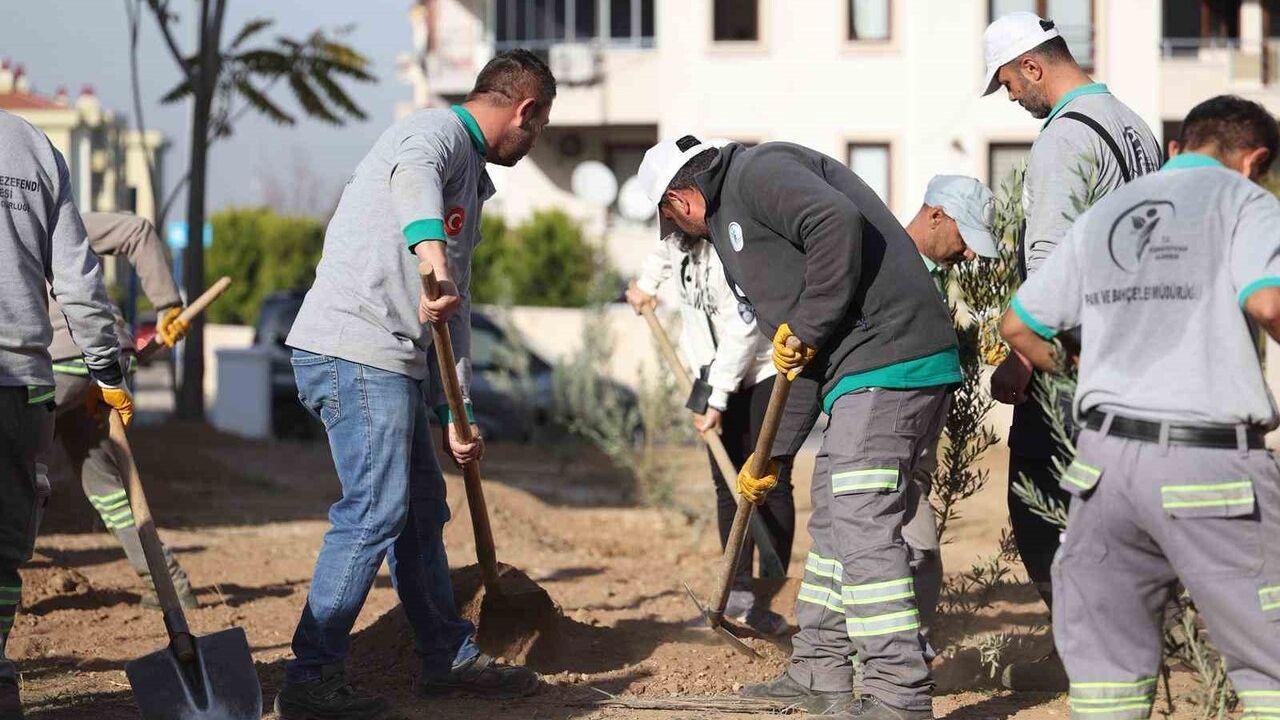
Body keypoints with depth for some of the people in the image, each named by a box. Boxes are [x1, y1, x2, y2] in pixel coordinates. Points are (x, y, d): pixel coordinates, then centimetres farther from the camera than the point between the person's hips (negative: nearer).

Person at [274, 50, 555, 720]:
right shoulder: (436, 131, -6)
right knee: (374, 510, -13)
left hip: (390, 362, 10)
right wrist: (432, 257, -51)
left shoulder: (469, 177, 25)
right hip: (354, 347, -10)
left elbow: (456, 303, 29)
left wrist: (460, 413, 27)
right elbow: (412, 175, -33)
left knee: (422, 507, 17)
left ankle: (449, 657, 30)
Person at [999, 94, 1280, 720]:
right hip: (1211, 466, -5)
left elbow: (1018, 325, 24)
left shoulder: (1103, 216, 18)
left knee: (1105, 644, 15)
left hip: (1108, 454, 5)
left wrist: (1057, 367, 42)